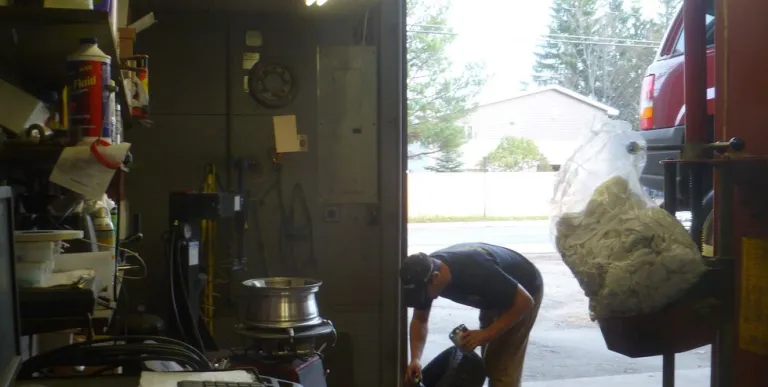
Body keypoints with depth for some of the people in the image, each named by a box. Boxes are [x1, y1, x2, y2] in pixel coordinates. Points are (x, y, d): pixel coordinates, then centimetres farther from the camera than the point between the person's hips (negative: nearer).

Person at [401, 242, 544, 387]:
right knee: (489, 362, 16)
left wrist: (487, 333, -34)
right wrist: (415, 359, -21)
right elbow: (419, 319, -7)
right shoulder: (425, 272, -21)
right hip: (497, 294, 7)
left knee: (501, 366, -10)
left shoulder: (474, 272, -42)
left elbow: (524, 301, -33)